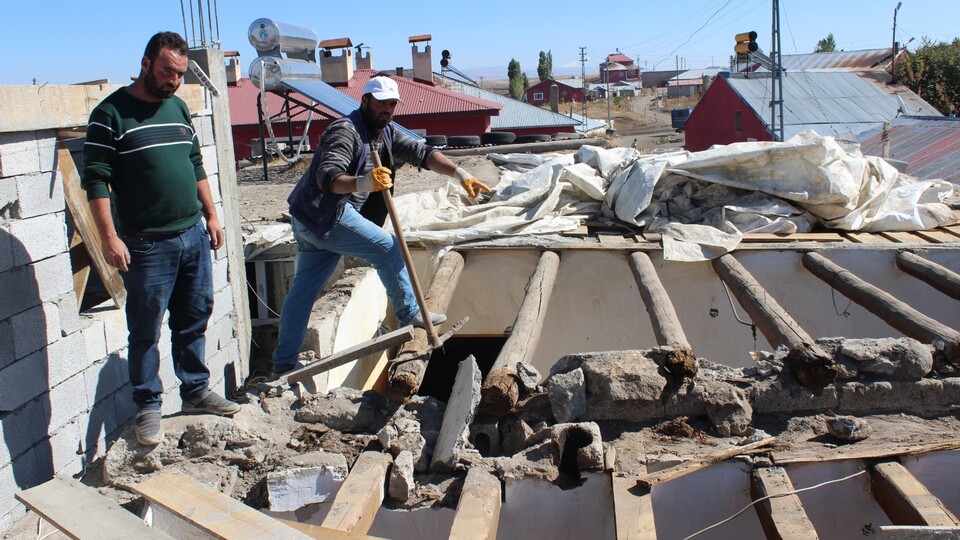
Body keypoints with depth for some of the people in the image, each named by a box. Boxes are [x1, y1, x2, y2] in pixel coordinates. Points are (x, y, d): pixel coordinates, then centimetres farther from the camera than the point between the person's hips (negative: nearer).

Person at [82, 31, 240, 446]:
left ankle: (196, 391, 27)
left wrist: (211, 216, 16)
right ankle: (148, 406, 16)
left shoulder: (179, 108, 12)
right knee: (146, 330, 3)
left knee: (194, 320, 14)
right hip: (147, 245, -6)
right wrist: (109, 237, -17)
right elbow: (95, 179, -12)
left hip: (193, 236, 6)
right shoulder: (111, 113, -8)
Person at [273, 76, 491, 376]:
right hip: (326, 216, -9)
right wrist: (363, 183, -49)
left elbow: (422, 154, 6)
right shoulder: (346, 132, -16)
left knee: (303, 291, 10)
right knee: (387, 248, -5)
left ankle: (283, 364, 15)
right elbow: (327, 177, -30)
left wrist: (460, 175, -6)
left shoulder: (385, 133, 12)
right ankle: (409, 315, 8)